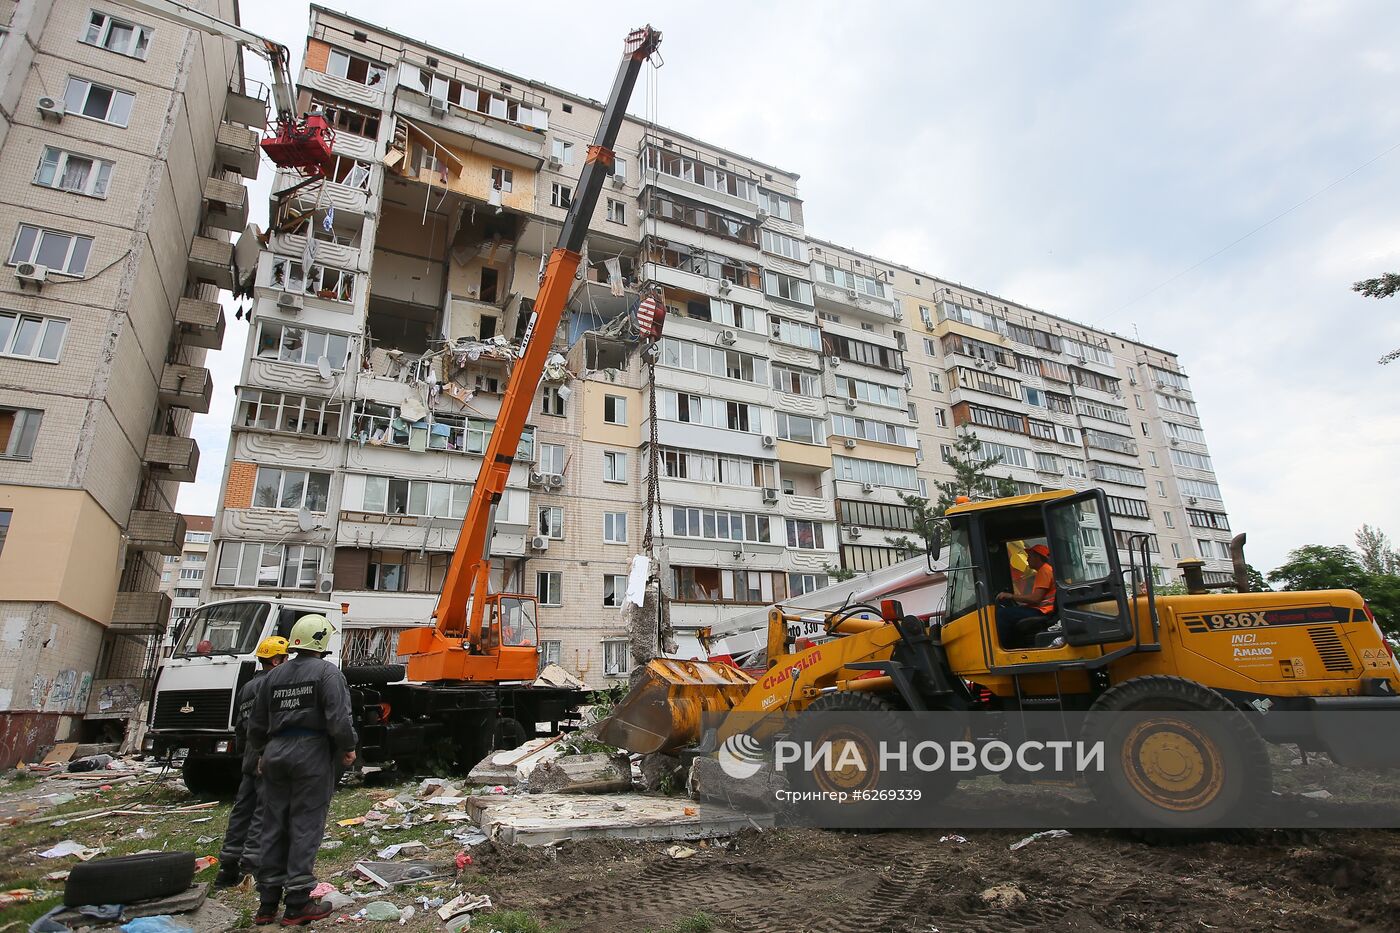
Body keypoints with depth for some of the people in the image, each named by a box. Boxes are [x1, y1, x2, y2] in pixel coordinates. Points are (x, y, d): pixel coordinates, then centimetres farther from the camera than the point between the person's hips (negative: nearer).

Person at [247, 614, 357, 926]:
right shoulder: (327, 672, -9)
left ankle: (267, 903, 22)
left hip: (276, 753, 6)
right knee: (306, 827, 1)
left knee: (274, 827, 14)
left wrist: (264, 752, 35)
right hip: (312, 754, -6)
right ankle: (297, 905, 6)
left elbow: (256, 725, 19)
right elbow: (338, 719, -18)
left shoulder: (275, 675, 12)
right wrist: (348, 748, -2)